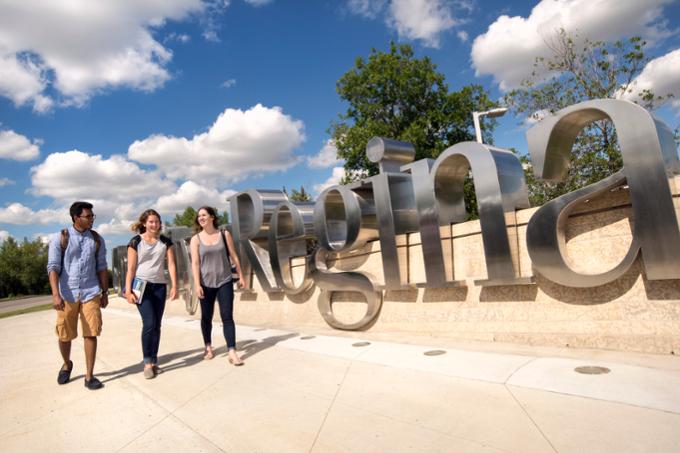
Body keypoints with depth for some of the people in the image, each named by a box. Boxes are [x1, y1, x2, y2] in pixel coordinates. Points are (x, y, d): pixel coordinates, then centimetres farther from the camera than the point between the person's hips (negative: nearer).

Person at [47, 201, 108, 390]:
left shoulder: (97, 239, 6)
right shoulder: (60, 238, -2)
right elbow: (53, 267, -7)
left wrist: (105, 292, 8)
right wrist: (55, 294, -16)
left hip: (91, 293, 1)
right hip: (67, 294, -1)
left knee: (90, 334, -1)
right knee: (64, 335, 9)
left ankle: (89, 376, 7)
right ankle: (67, 364, 37)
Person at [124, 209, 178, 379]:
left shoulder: (165, 242, 6)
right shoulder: (136, 241, -2)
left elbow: (171, 264, 1)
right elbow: (131, 268, -4)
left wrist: (174, 286, -8)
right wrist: (128, 290, -10)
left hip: (160, 286, 3)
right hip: (142, 286, -3)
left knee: (157, 325, 5)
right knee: (149, 323, -13)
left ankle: (154, 361, 16)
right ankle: (147, 362, 0)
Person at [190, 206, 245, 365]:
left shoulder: (224, 234, 1)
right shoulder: (196, 239, -1)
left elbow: (233, 256, 5)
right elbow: (195, 263, -6)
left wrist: (240, 276, 6)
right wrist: (197, 285, -13)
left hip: (225, 281, 0)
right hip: (206, 283, 1)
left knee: (227, 316, -5)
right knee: (206, 317, 12)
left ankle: (232, 352, -6)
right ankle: (208, 347, 31)